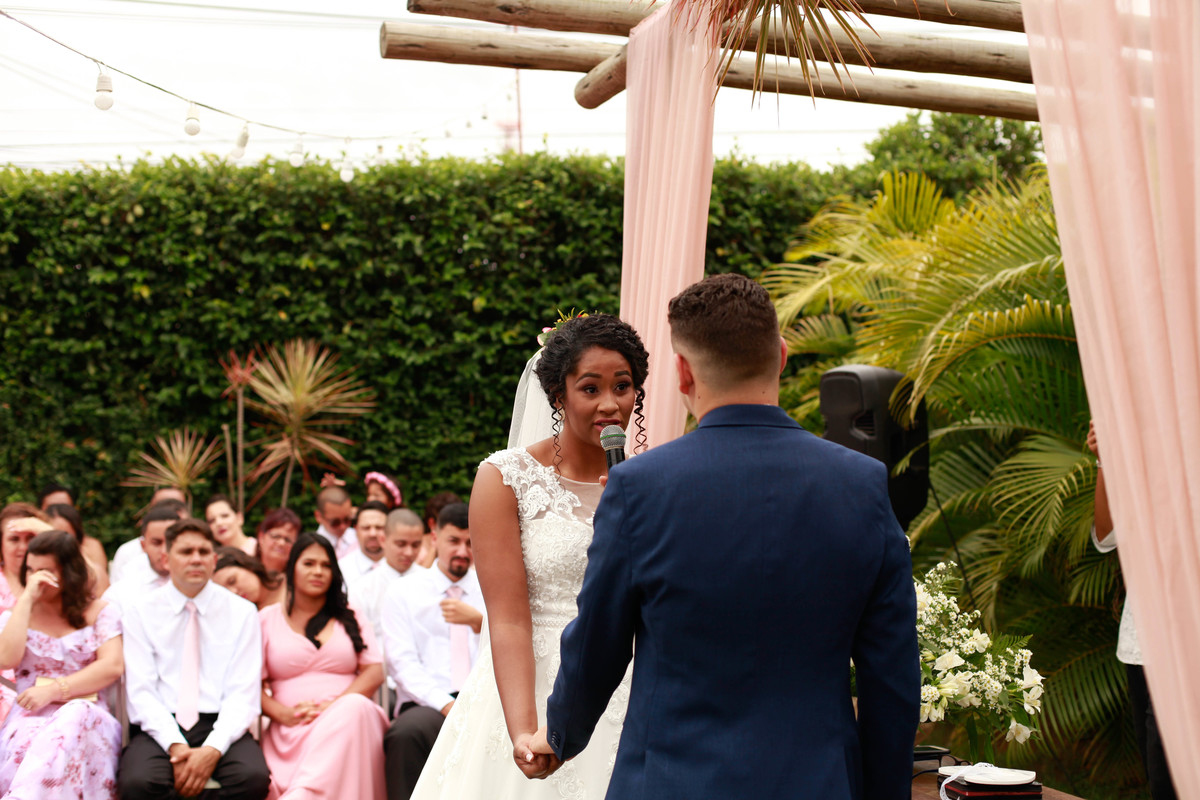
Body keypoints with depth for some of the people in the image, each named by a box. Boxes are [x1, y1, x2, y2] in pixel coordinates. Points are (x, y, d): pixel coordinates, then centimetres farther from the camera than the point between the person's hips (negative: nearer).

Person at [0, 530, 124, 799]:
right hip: (29, 717, 0)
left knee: (74, 718, -41)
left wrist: (53, 690, -10)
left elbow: (112, 667, -1)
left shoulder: (99, 612, 15)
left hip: (85, 717, 0)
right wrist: (27, 599, 1)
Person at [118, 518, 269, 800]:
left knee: (254, 777, -32)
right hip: (160, 728, 0)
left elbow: (244, 693, 1)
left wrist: (213, 750, -17)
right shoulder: (140, 611, 8)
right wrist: (175, 746, -17)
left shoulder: (242, 612, 8)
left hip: (220, 726, 0)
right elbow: (140, 691, -1)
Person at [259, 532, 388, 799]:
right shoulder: (268, 619, 16)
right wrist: (284, 714, -12)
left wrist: (333, 705, -10)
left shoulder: (350, 617, 20)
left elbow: (374, 672, 8)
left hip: (345, 720, 2)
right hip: (289, 732, -2)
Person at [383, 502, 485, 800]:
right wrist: (446, 705, -15)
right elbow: (403, 664, 1)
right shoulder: (402, 593, 14)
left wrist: (479, 621, -9)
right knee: (408, 731, -38)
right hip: (428, 704, -1)